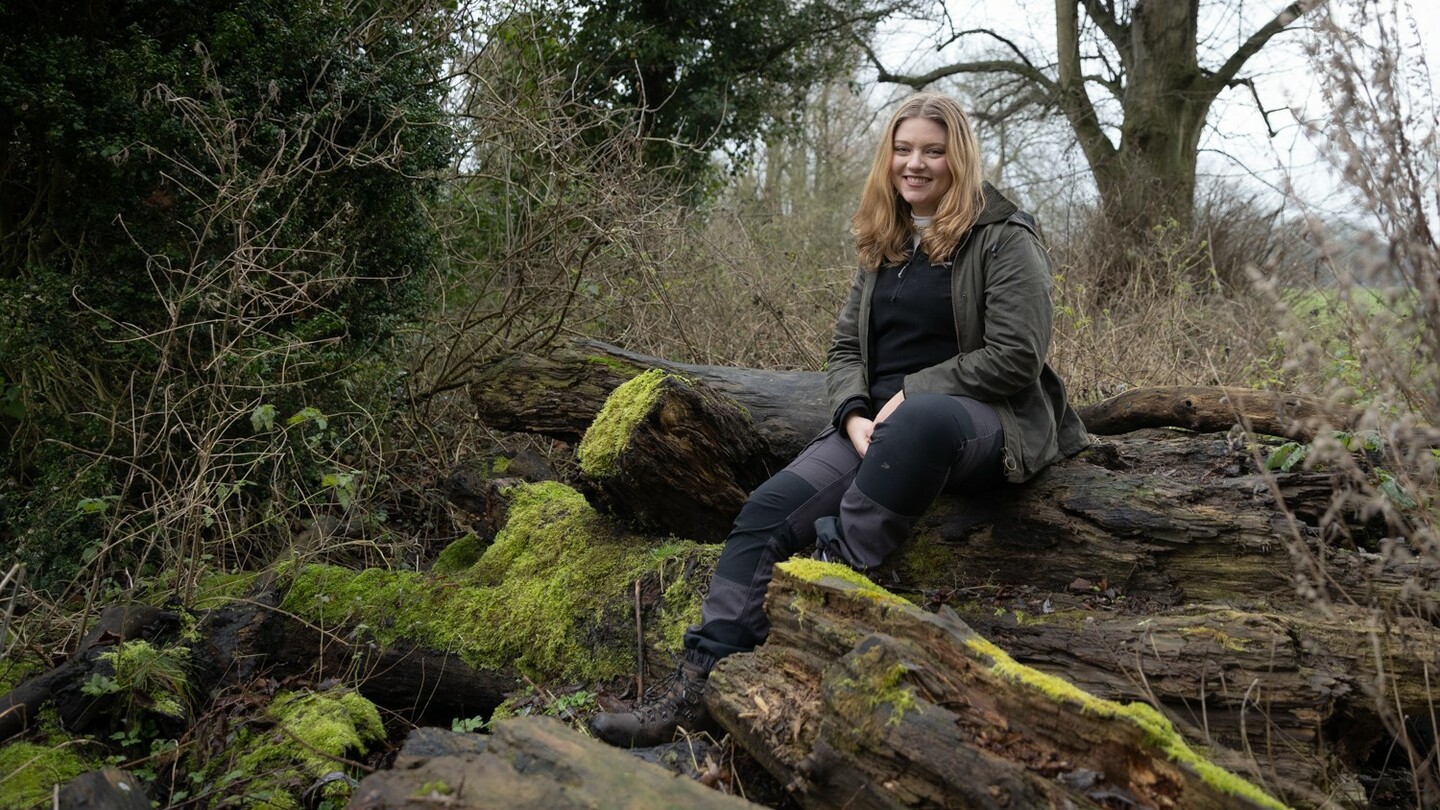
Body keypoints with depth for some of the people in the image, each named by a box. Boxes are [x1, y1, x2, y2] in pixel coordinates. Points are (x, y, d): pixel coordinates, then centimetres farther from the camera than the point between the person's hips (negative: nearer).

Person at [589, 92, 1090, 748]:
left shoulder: (1004, 238, 1)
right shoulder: (884, 246, 20)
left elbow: (1014, 357, -9)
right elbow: (845, 347, 16)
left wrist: (911, 395, -13)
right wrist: (856, 416, -5)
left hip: (986, 421, -5)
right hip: (883, 422, 5)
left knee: (922, 421, -44)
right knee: (766, 512, -19)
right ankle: (697, 689, -23)